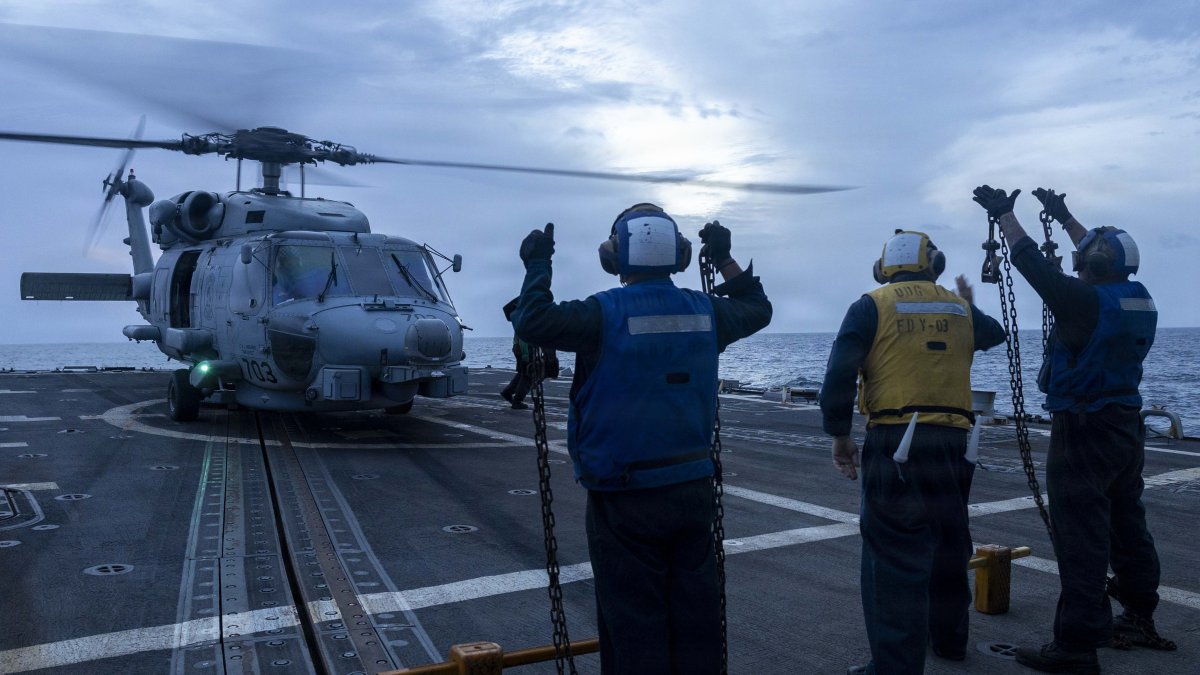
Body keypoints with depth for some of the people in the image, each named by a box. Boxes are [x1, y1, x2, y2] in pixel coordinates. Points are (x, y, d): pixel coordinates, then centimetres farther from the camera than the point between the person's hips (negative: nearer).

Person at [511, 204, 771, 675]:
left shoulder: (605, 314, -15)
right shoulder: (704, 312, 1)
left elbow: (533, 322, -24)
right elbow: (757, 308, 20)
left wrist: (537, 267, -9)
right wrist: (725, 259, 26)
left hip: (625, 499, -5)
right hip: (693, 490, 5)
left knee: (635, 622, 6)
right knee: (695, 615, 16)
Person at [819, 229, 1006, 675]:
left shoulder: (872, 306, -2)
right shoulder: (960, 309, 11)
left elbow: (840, 373, -13)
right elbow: (994, 334, 34)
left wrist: (839, 436, -4)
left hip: (893, 444, -5)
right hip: (952, 445, 5)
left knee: (893, 557, -2)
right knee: (948, 545, 22)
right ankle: (948, 638, 39)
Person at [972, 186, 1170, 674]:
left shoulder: (1086, 301, -20)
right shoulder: (1139, 301, 4)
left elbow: (1032, 262, -11)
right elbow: (1103, 260, 22)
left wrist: (1003, 214, 3)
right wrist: (1064, 217, 32)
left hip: (1083, 431, -9)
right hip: (1127, 427, 9)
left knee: (1081, 540, -7)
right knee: (1127, 527, 20)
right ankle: (1139, 620, 36)